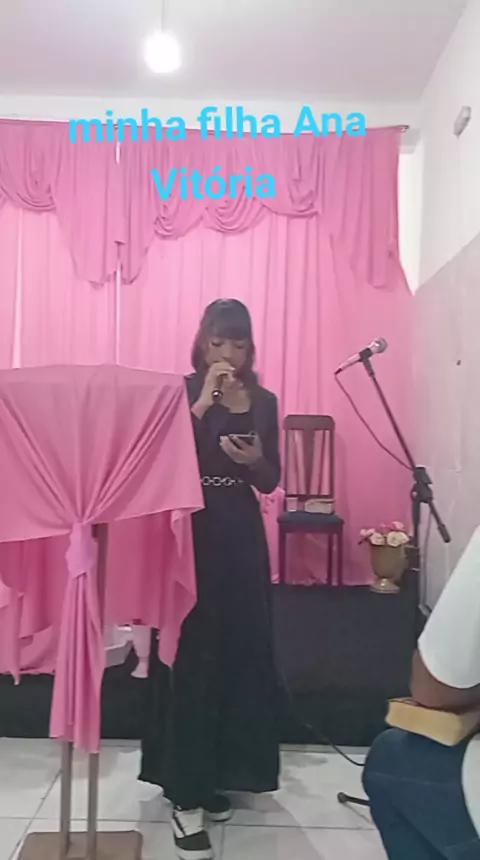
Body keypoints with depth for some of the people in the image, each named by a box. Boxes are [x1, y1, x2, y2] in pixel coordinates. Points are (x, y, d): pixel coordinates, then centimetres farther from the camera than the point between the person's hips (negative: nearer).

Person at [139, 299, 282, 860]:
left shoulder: (263, 402, 8)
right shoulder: (180, 391, -2)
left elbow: (270, 482, 8)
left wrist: (254, 459, -13)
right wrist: (205, 399, -19)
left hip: (241, 536, 5)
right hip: (190, 532, -4)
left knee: (238, 651, 10)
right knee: (188, 654, -5)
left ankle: (215, 773, 28)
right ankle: (186, 792, 5)